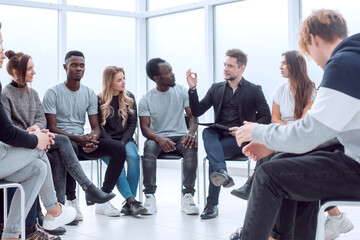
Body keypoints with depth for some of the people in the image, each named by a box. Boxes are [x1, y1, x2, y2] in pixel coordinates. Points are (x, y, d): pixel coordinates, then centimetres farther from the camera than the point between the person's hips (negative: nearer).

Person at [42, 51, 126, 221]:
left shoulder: (89, 94, 12)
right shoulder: (53, 93, -2)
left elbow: (96, 127, 8)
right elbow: (52, 128, -10)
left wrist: (92, 138, -17)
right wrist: (77, 138, -25)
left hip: (82, 140, 5)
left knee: (119, 148, -17)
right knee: (70, 147, -41)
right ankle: (71, 201, -28)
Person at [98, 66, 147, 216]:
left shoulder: (129, 98, 10)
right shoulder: (100, 101, 1)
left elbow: (132, 124, 7)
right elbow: (99, 127, -2)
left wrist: (123, 143, -9)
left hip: (125, 140, 2)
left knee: (133, 157, -30)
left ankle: (129, 203, -29)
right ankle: (132, 200, -36)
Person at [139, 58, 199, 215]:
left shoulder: (181, 91, 5)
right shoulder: (146, 100, 0)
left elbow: (193, 115, 0)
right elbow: (145, 128, -7)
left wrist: (191, 132, -23)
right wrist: (159, 138, -29)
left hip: (180, 137, 1)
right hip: (158, 138, -1)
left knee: (191, 146, -33)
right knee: (149, 146, -34)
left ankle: (187, 195, -30)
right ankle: (150, 196, -30)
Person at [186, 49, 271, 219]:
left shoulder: (254, 90, 9)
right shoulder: (216, 88, 18)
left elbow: (266, 117, 1)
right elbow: (197, 112, 10)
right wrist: (192, 88, -4)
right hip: (218, 135, 3)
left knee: (213, 152, -31)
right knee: (207, 133, -34)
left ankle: (212, 204, -30)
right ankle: (222, 173, -57)